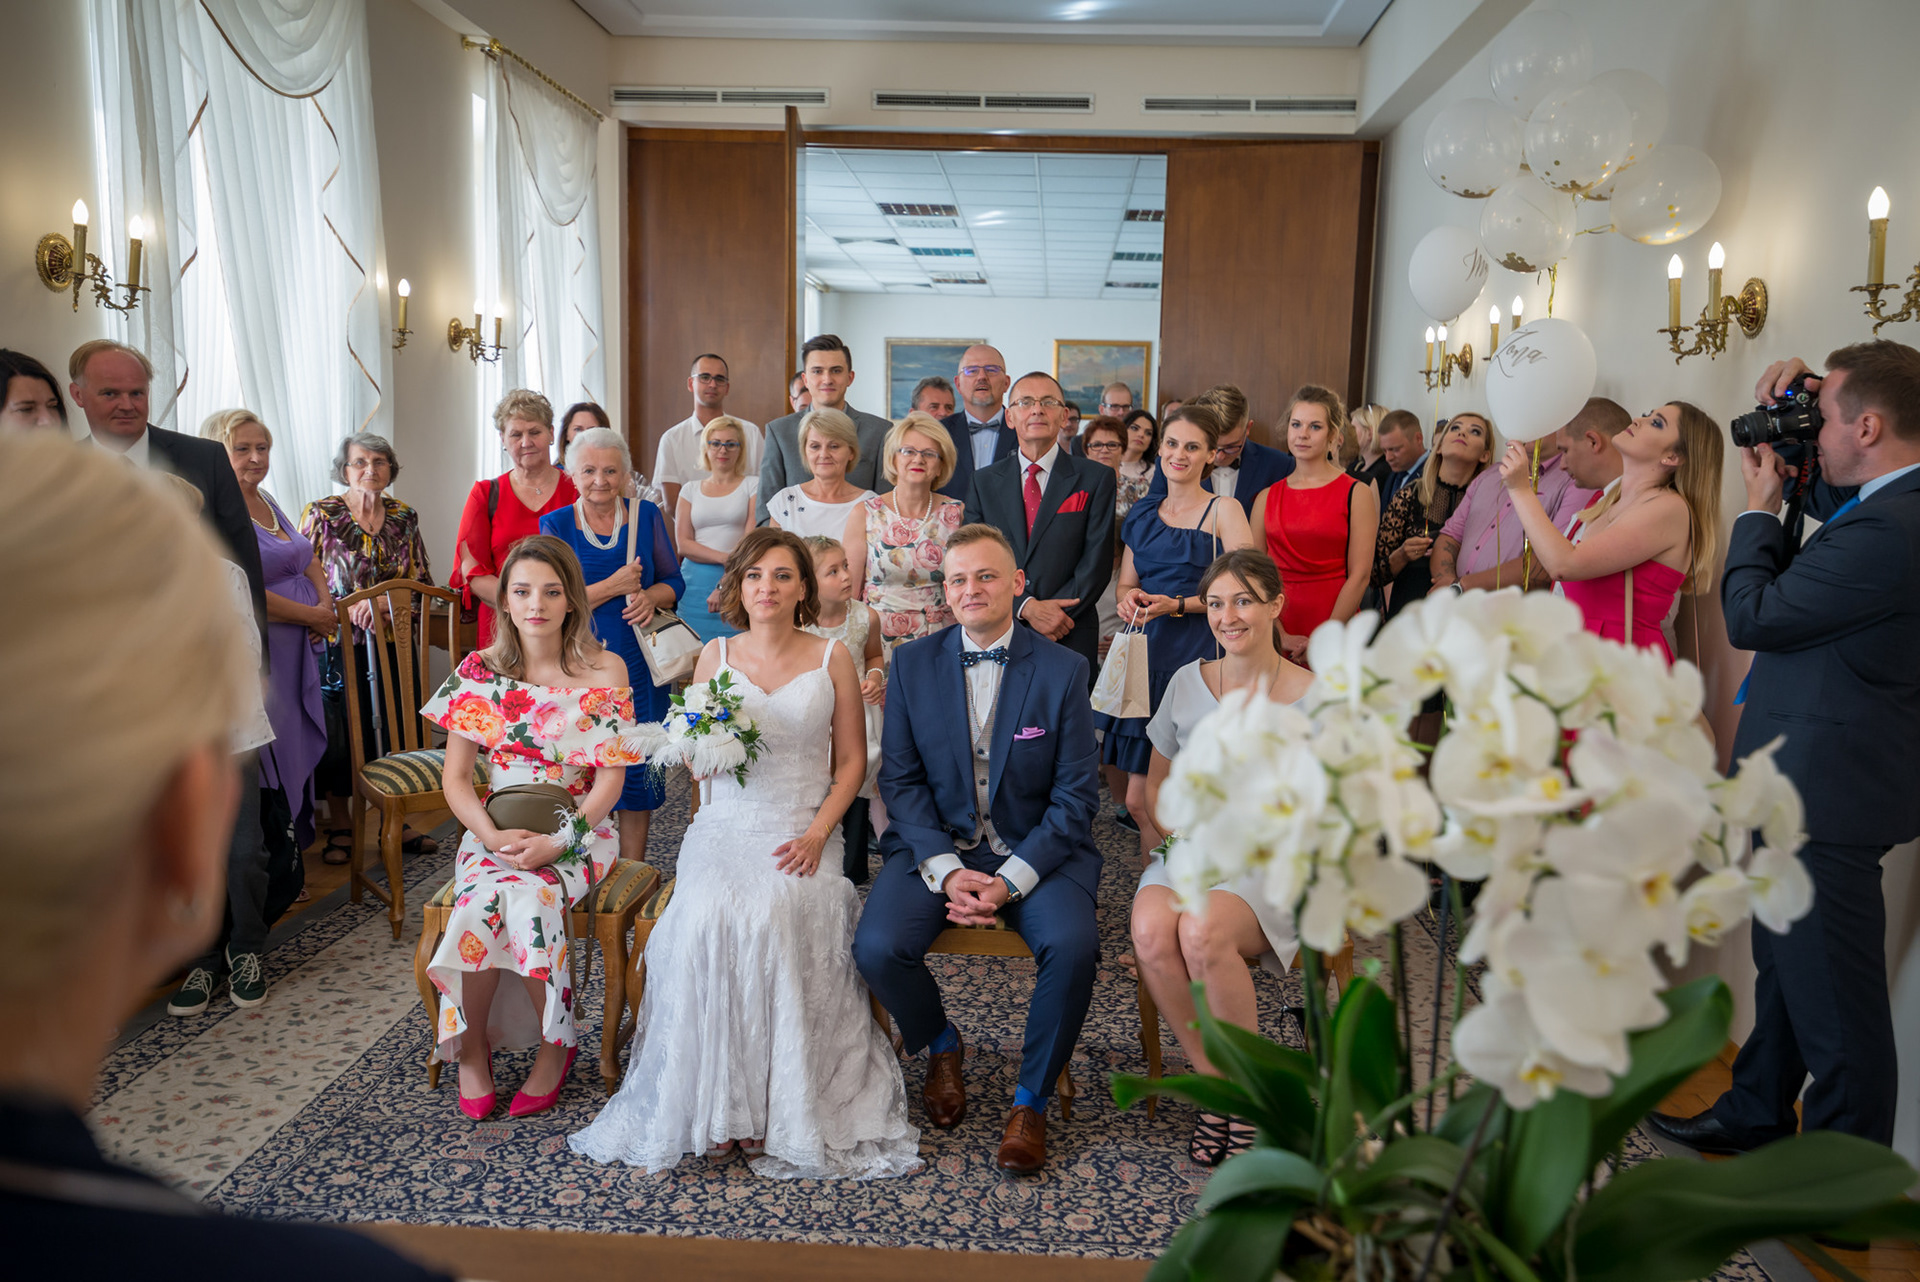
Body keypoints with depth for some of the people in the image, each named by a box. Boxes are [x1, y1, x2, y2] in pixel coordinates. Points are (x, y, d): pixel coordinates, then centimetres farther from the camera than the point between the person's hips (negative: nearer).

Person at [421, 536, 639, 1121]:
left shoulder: (604, 671, -4)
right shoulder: (479, 670, 2)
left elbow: (611, 778, -6)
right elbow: (455, 776, 3)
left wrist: (556, 841, -18)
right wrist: (494, 836, -15)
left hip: (577, 832, -2)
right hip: (494, 830, 2)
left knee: (528, 898, -31)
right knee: (482, 900, -29)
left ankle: (555, 1044, -8)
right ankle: (472, 1048, -6)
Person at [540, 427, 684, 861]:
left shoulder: (646, 516, 3)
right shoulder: (556, 524, -1)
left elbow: (674, 581, 8)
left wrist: (650, 596, -13)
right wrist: (614, 587, -15)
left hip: (639, 663, 1)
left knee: (638, 766, 5)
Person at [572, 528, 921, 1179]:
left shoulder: (832, 658, 5)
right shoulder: (715, 655, 11)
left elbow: (852, 759, 5)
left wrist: (817, 833, -9)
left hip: (802, 832, -2)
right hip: (725, 827, 2)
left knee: (772, 919, -32)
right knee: (708, 918, -29)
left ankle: (777, 1107, -17)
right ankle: (715, 1103, -17)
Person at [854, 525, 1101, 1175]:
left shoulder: (1064, 668, -2)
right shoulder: (910, 664, 3)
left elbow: (1076, 795, -4)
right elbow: (900, 780, 1)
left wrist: (1011, 879, -16)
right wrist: (947, 871, -13)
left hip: (1035, 848, -1)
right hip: (936, 845, 2)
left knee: (1072, 945, -29)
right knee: (877, 947, -23)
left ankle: (1031, 1100, -2)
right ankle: (941, 1046, 12)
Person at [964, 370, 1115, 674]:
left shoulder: (1096, 478, 4)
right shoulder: (984, 481, 10)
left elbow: (1097, 561, -3)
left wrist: (1055, 613, -13)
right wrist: (1026, 607, -12)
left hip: (1071, 639, -1)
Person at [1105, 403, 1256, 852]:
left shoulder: (1224, 511, 0)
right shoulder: (1143, 514, 17)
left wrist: (1178, 605, -15)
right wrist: (1129, 599, -1)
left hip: (1198, 659, -5)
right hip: (1148, 656, 5)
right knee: (1140, 802, 4)